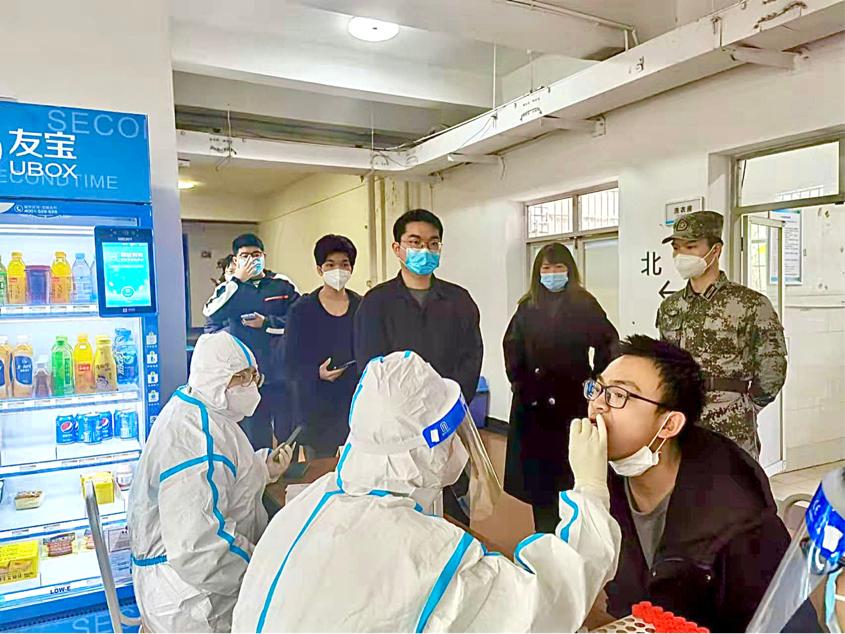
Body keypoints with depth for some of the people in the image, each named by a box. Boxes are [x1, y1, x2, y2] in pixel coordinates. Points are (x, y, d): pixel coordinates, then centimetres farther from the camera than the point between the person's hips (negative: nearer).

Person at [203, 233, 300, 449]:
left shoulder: (283, 285, 4)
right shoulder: (228, 288, 7)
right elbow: (211, 314, -13)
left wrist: (266, 323, -11)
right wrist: (237, 280, -13)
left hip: (282, 375, 0)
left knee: (288, 433, 11)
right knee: (256, 437, 9)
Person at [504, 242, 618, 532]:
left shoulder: (584, 304, -1)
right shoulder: (528, 307, 7)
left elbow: (608, 342, 1)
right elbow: (513, 346, 13)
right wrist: (518, 382, 6)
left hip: (573, 401, -2)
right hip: (533, 401, 3)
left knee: (573, 470, 1)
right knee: (537, 469, 6)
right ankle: (544, 535, 20)